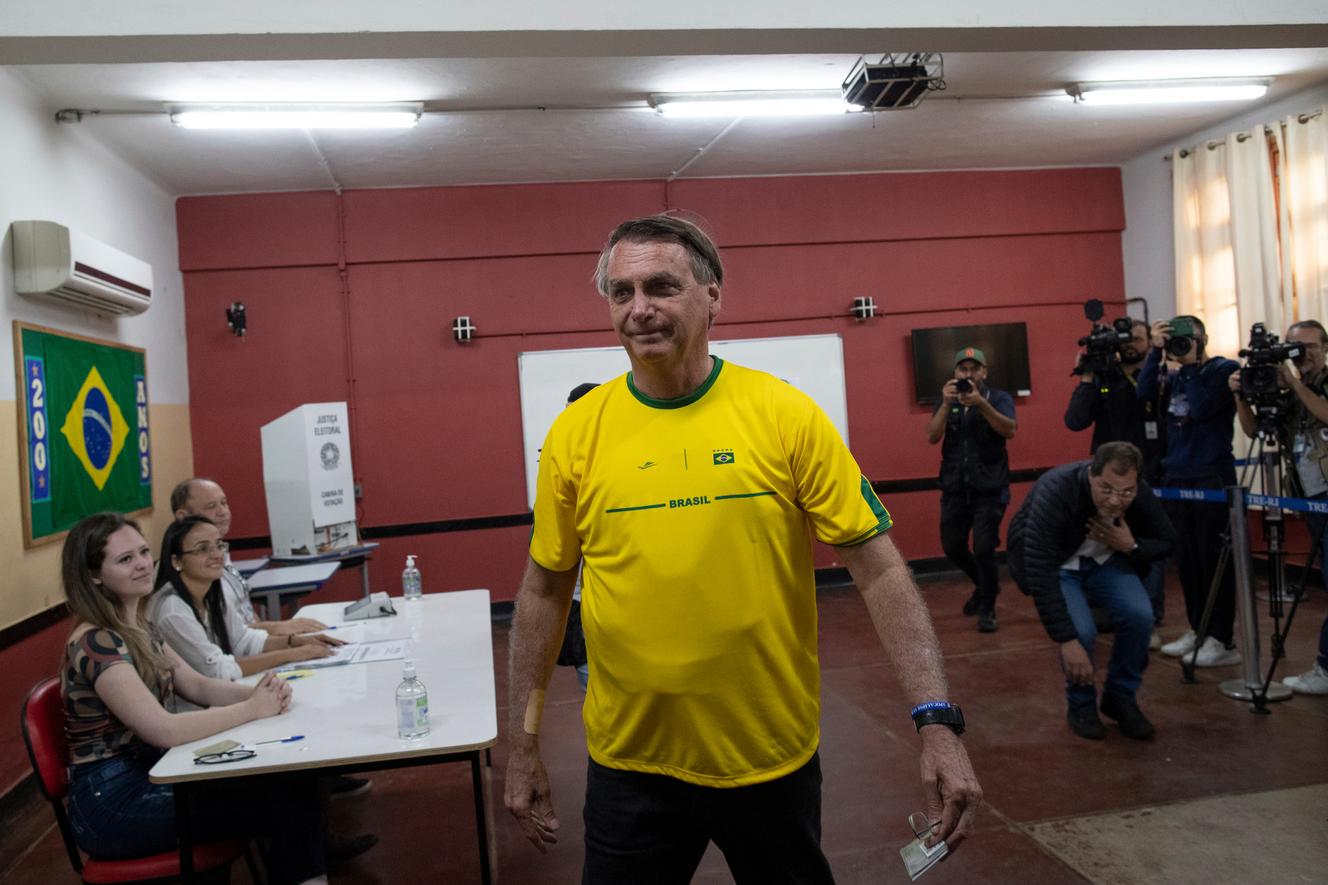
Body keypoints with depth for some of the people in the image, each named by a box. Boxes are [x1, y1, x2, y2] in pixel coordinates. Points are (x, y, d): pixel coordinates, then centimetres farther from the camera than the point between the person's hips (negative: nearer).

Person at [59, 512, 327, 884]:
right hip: (113, 802, -8)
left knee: (295, 783, -7)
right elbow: (163, 730, -27)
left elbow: (199, 686, 11)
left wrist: (258, 691, -9)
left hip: (150, 775, 8)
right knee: (284, 803, -15)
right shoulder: (95, 643, -21)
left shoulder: (137, 627, 8)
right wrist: (252, 709, -18)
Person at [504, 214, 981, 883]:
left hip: (775, 759, 0)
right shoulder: (576, 431, -5)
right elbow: (544, 590, 4)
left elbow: (878, 569, -8)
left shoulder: (785, 415, -10)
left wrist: (937, 721, -15)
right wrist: (523, 745, 7)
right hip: (630, 765, 1)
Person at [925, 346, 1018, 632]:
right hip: (954, 488, 4)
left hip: (990, 489, -4)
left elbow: (1009, 431, -20)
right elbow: (932, 437, -7)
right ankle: (984, 585, 36)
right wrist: (946, 404, -20)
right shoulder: (947, 401, 7)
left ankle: (987, 608, 11)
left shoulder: (999, 398, -1)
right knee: (952, 546, 7)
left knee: (983, 548, -10)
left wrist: (981, 403, -31)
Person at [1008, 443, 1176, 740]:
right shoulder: (1055, 493, -36)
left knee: (1139, 615, -22)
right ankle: (1080, 705, 4)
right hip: (1053, 561, -4)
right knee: (1081, 630, -26)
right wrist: (1067, 640, -36)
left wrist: (1131, 546, -26)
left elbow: (1167, 543, -4)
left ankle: (1120, 698, 4)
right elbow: (1040, 572, -36)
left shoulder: (1141, 495, -22)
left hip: (1104, 557, 4)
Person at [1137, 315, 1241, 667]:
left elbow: (1202, 409, -16)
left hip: (1212, 478, -6)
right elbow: (1145, 391, -4)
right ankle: (1198, 630, 20)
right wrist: (1156, 350, -7)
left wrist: (1191, 365, -10)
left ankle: (1222, 641, 1)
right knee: (1186, 561, 10)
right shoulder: (1175, 377, 14)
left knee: (1214, 561, -4)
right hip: (1176, 477, 6)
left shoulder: (1225, 369, -3)